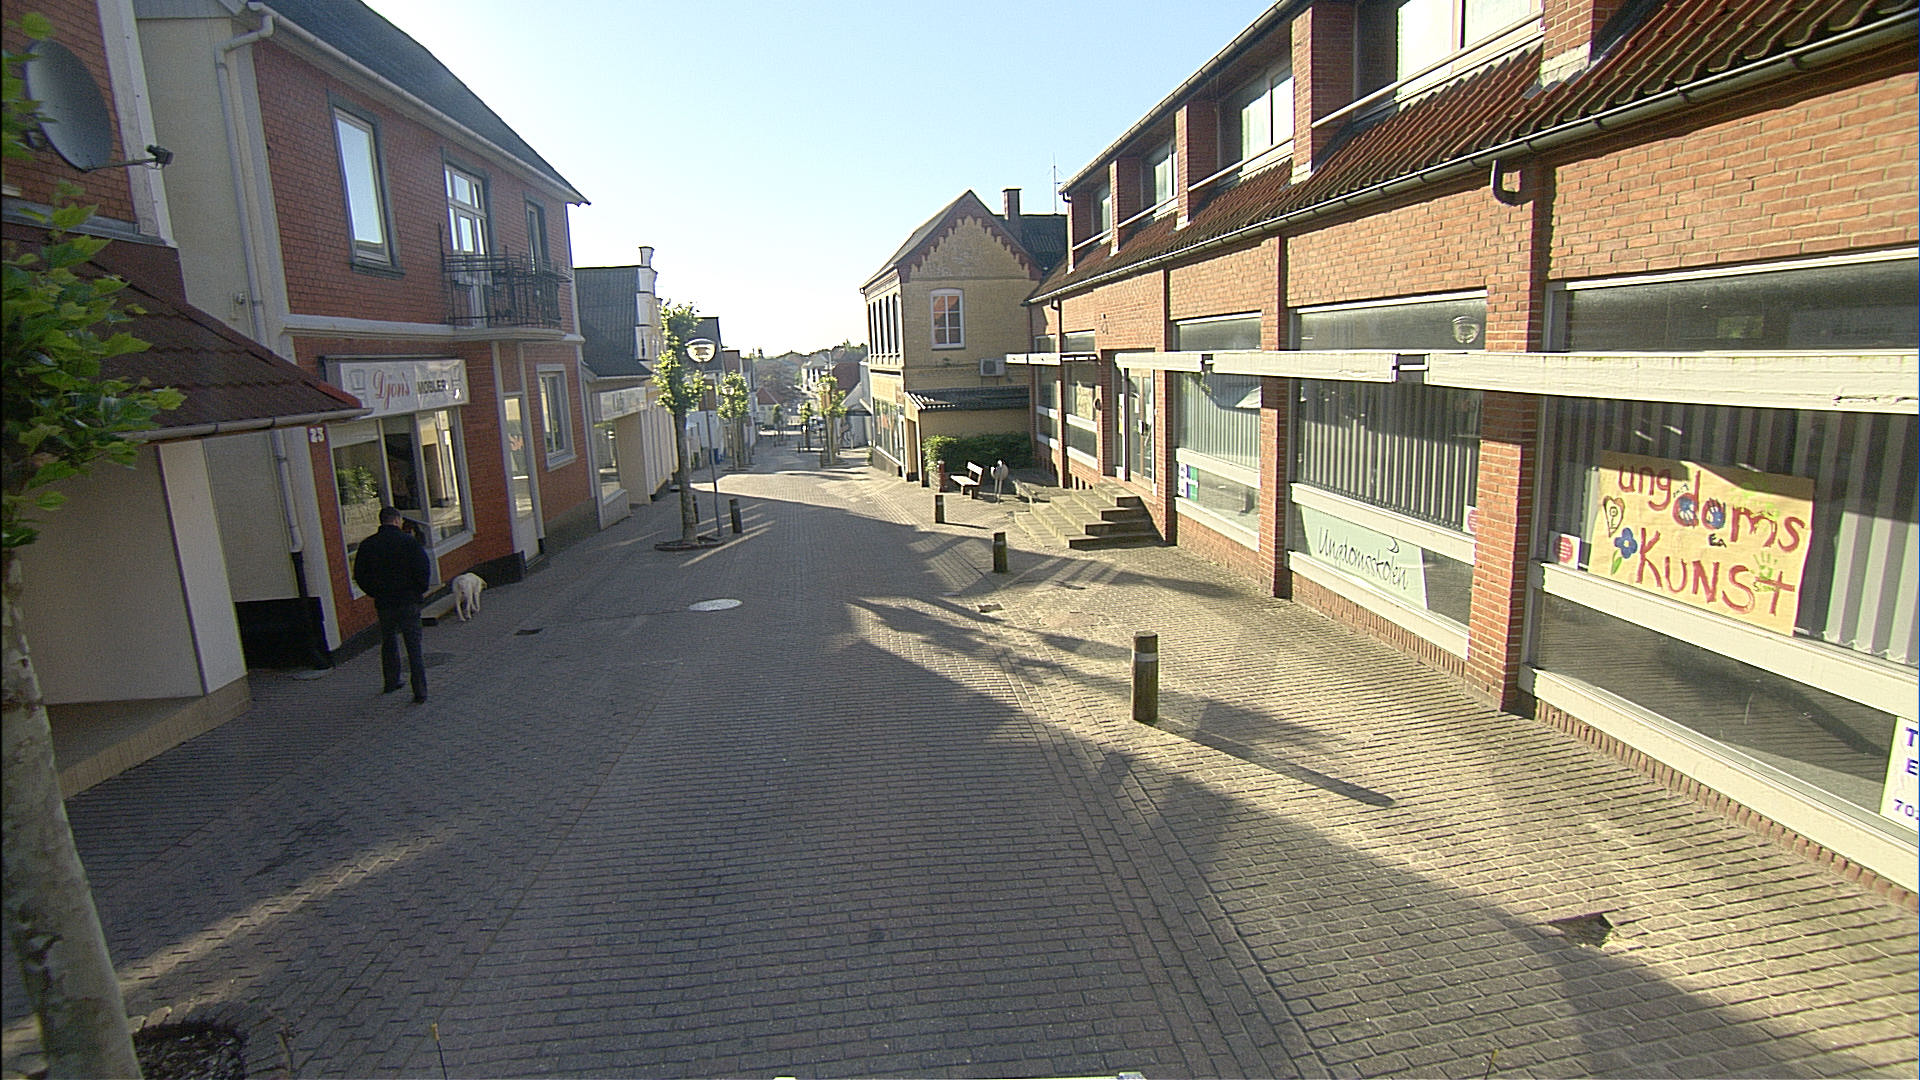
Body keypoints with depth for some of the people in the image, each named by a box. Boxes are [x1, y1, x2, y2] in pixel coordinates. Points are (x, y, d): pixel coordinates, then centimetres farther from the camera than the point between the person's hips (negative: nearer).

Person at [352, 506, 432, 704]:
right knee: (414, 647, -3)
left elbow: (359, 575, 8)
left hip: (383, 603, 4)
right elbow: (423, 569, -12)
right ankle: (420, 693, -6)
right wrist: (420, 590, 4)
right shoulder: (408, 541, -8)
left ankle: (390, 683, 33)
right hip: (408, 601, -4)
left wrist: (375, 593, 18)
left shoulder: (367, 544, 4)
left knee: (388, 643, 22)